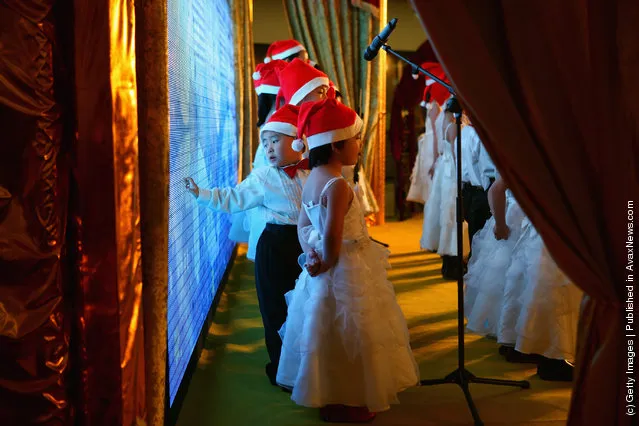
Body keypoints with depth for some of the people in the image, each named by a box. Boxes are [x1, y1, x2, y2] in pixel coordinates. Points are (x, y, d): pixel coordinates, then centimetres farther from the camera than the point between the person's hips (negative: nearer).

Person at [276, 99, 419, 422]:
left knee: (333, 338, 22)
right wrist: (327, 264, -13)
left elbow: (304, 227, 9)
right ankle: (342, 404, 23)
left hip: (326, 270, 9)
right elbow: (333, 237, -29)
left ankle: (331, 395, 38)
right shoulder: (338, 185, -25)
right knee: (346, 339, 8)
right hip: (346, 272, -9)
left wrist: (312, 254, -4)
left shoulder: (312, 180, 5)